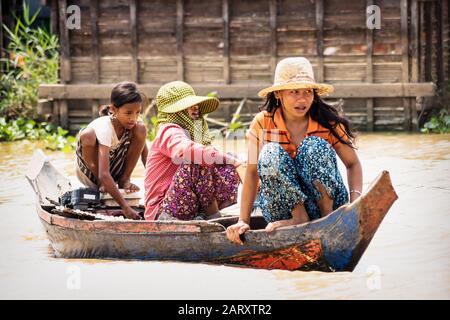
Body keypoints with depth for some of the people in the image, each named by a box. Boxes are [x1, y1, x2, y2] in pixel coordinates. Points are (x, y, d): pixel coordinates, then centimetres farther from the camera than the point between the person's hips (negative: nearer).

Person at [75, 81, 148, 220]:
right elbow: (104, 175, -42)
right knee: (87, 135, -36)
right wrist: (125, 207, -47)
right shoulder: (105, 129, -35)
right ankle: (101, 185, -12)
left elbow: (144, 152, -6)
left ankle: (124, 179, -6)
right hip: (90, 171, -4)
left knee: (140, 129, -18)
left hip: (116, 170, 4)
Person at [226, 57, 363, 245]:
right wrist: (243, 221, -16)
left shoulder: (328, 123, -7)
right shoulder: (262, 123, -7)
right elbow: (252, 172, -8)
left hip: (326, 201, 0)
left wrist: (355, 199, -20)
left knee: (314, 146, -24)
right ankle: (299, 218, -22)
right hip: (283, 207, 1)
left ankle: (328, 213, -16)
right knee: (270, 154, -25)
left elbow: (352, 164, 0)